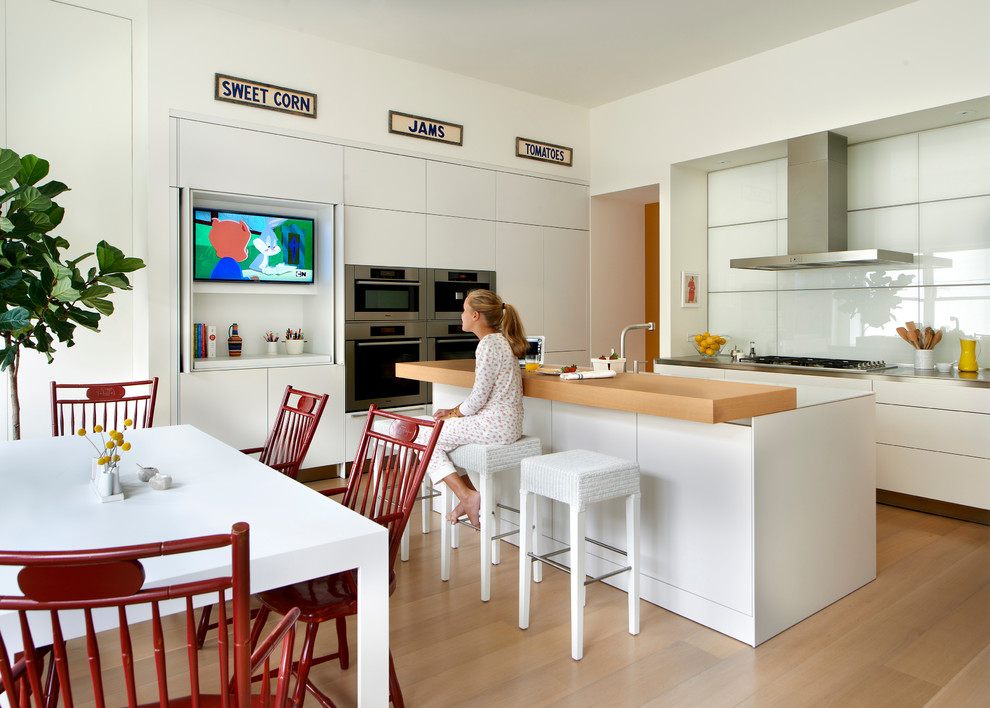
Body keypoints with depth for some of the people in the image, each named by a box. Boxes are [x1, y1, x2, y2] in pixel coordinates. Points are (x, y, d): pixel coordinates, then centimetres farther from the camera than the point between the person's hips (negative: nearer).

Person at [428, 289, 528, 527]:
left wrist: (455, 414, -2)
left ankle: (468, 496, -6)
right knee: (443, 432, 21)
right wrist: (455, 410, 13)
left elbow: (479, 397, -19)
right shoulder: (501, 340, 14)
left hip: (495, 424, -10)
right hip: (507, 421, 10)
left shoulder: (488, 345, -17)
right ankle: (469, 498, 19)